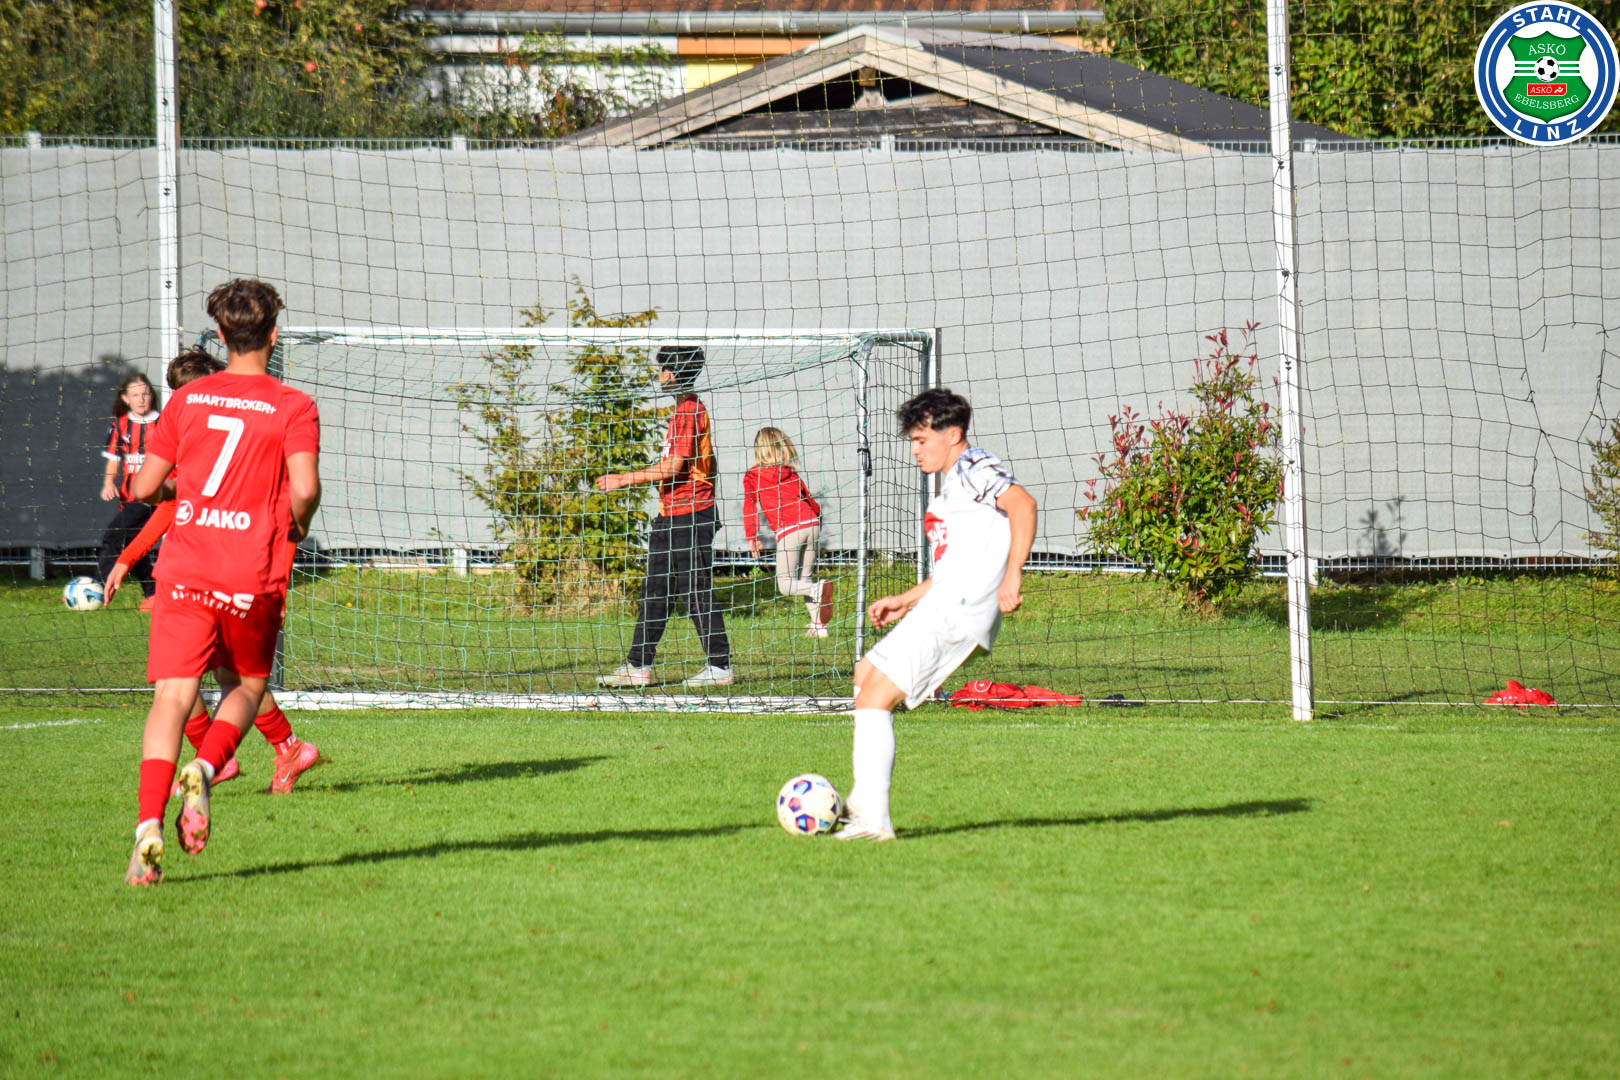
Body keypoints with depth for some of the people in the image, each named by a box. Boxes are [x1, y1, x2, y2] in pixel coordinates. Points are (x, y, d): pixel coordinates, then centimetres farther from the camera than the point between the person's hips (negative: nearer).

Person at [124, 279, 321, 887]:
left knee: (172, 696, -5)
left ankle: (149, 823, -24)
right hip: (252, 579, -1)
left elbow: (144, 489, 9)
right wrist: (297, 526, 7)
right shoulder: (294, 408, -1)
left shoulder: (187, 401, 8)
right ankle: (204, 770, -8)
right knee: (248, 685, 20)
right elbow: (304, 488, -15)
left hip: (183, 570, 1)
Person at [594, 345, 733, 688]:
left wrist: (623, 479, -15)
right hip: (671, 516, 10)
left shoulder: (690, 412, -15)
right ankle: (638, 666, 10)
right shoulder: (683, 411, 17)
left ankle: (720, 666, -1)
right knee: (654, 589, 9)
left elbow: (672, 468, -20)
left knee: (697, 591, -6)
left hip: (690, 514, -10)